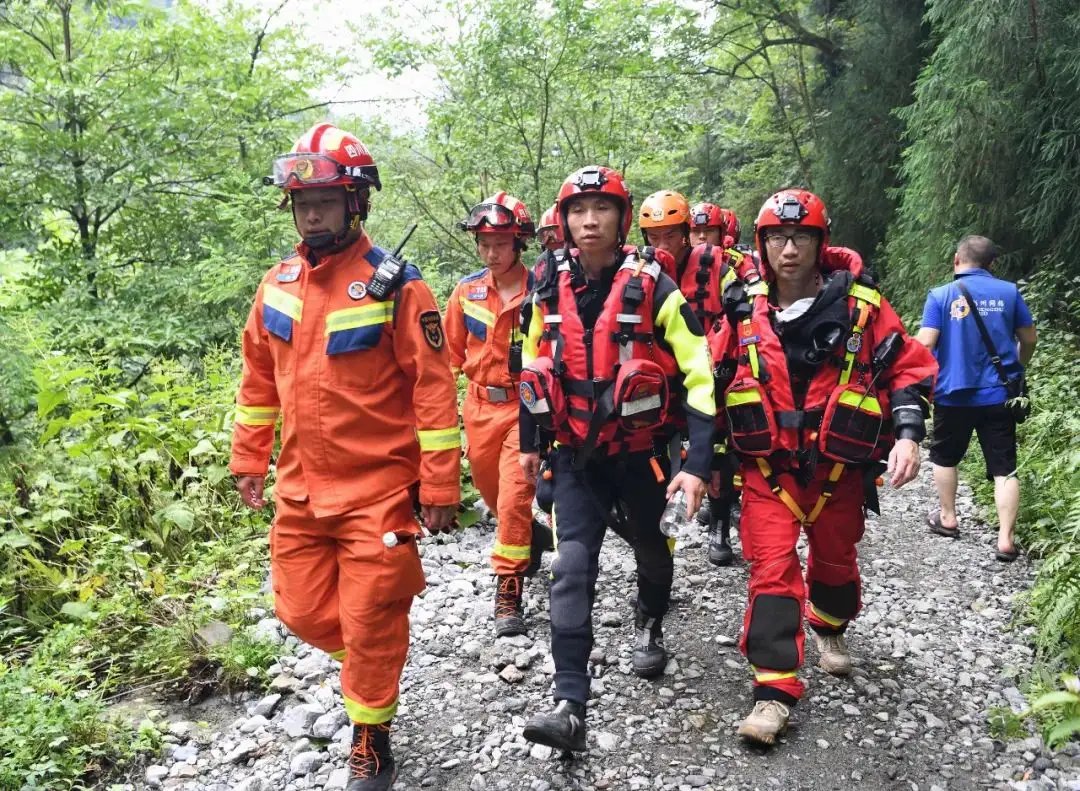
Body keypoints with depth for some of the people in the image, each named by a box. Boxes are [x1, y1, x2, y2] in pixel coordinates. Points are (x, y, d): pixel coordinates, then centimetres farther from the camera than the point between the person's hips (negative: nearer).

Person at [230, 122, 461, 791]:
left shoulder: (396, 286, -12)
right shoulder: (277, 285, 6)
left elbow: (435, 391, -13)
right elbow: (259, 381, 15)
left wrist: (441, 487, -13)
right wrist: (248, 461, 17)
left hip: (379, 492, -5)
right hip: (300, 490, 6)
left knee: (369, 626, 5)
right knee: (303, 611, 14)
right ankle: (369, 664, 45)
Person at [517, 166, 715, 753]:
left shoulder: (653, 288, -13)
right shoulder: (549, 291, -1)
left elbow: (699, 375, -14)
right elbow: (533, 368, 13)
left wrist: (698, 463, -20)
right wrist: (529, 443, 17)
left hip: (641, 451, -1)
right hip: (576, 455, 2)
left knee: (651, 549, 20)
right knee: (571, 570, -9)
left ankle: (648, 624, 52)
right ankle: (570, 706, -6)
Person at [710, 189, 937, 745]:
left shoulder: (860, 304, -9)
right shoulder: (744, 309, -4)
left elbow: (909, 366, -2)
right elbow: (715, 381, 5)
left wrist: (907, 433, -14)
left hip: (839, 466, 1)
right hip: (767, 466, 0)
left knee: (835, 560, 19)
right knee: (773, 570, -8)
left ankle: (829, 629, 50)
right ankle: (775, 692, -1)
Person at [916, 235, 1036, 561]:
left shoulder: (940, 295, -6)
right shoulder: (1009, 292, 1)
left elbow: (926, 343, -13)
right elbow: (1029, 338, 8)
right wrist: (1018, 369, 27)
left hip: (953, 394, -1)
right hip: (999, 394, 1)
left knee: (945, 458, 20)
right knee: (1005, 469, 4)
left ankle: (947, 518, 31)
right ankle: (1005, 540, 0)